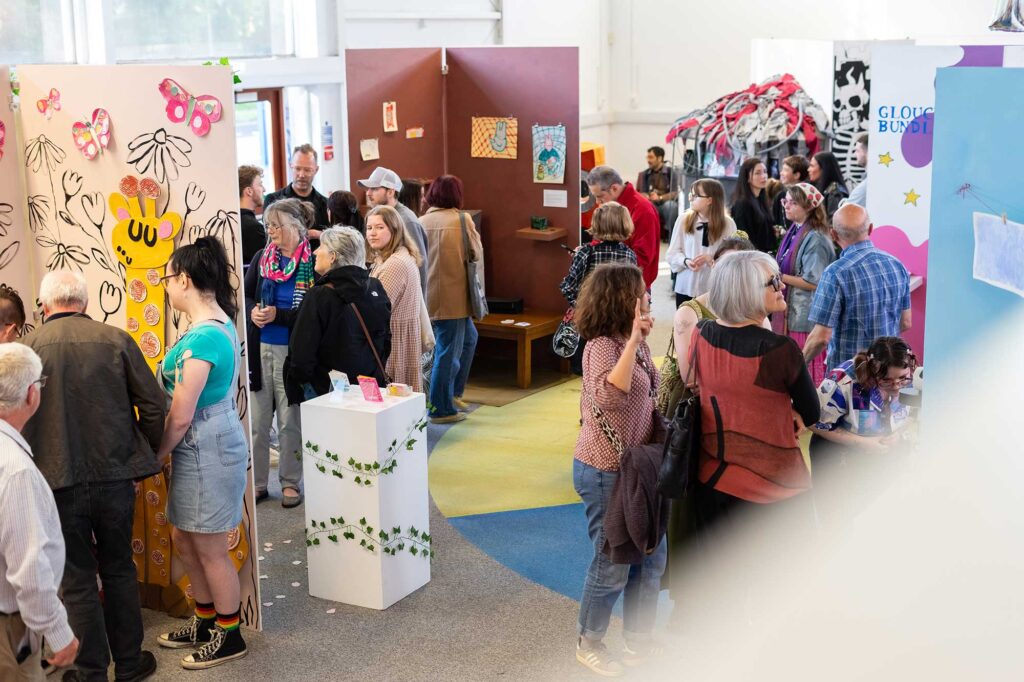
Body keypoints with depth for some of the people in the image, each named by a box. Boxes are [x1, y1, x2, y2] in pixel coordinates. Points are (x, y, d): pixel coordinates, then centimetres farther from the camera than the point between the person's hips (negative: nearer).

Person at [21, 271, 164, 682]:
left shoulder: (27, 348, -8)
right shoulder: (116, 340, -5)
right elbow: (153, 406, -4)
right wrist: (143, 459, 11)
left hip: (59, 483, -1)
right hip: (115, 476, 2)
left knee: (78, 580, 10)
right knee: (119, 570, 18)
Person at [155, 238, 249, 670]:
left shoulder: (202, 338, -24)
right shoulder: (220, 324, 7)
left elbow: (180, 416, -21)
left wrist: (155, 457, -6)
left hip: (205, 450, -10)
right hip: (211, 443, 10)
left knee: (210, 551, 6)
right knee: (184, 540, 21)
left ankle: (229, 637, 23)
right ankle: (206, 622, 37)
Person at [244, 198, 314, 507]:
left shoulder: (313, 264, -9)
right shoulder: (261, 258, 5)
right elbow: (245, 296, 13)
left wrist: (277, 315, -19)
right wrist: (253, 312, -8)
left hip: (292, 351, -4)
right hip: (260, 350, 4)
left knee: (290, 422, 5)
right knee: (256, 420, 8)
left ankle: (291, 483, 18)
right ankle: (256, 482, 19)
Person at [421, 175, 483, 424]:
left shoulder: (421, 222, 3)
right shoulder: (462, 220, -9)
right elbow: (477, 254, -5)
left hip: (428, 297, 6)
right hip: (453, 297, -6)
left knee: (469, 338, 24)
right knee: (448, 351, 2)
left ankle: (453, 393, 28)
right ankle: (441, 409, 8)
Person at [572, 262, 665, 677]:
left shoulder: (635, 345, 6)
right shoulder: (603, 346, -19)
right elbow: (609, 394, -40)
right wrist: (633, 341, -40)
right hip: (604, 471, -9)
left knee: (650, 557, 16)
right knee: (613, 563, 5)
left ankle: (637, 641, 32)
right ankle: (589, 643, 26)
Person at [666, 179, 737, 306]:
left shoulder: (727, 224, -2)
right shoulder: (683, 219, 2)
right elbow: (672, 252, 4)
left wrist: (712, 258, -20)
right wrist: (686, 261, -15)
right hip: (685, 287, 2)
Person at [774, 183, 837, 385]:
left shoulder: (815, 239, -16)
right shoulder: (794, 232, 11)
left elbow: (813, 283, -18)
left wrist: (778, 277, -14)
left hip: (806, 315, -9)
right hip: (789, 311, 9)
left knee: (806, 372, -2)